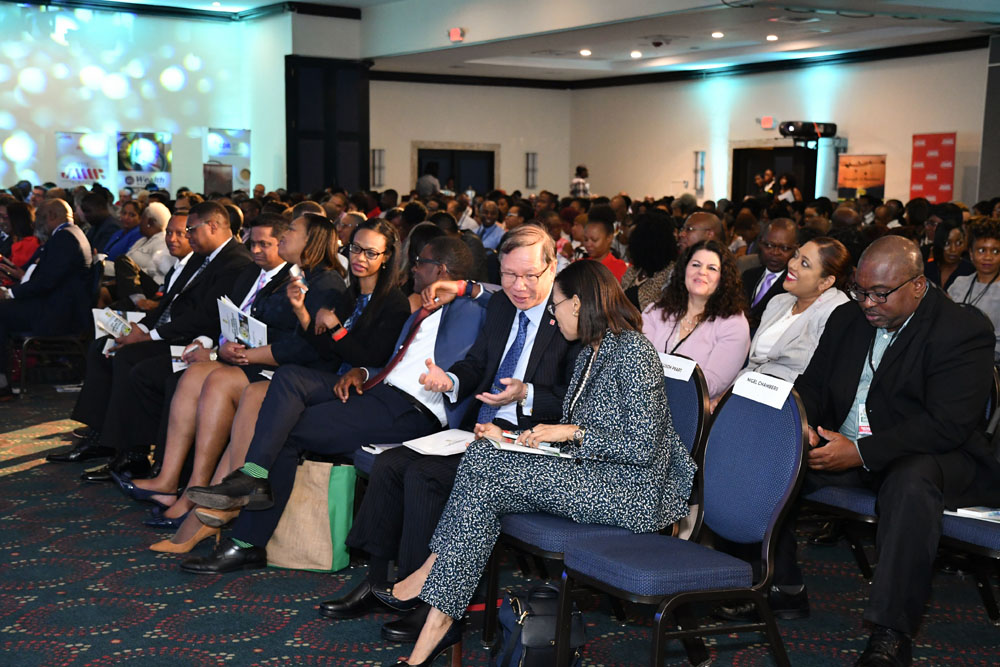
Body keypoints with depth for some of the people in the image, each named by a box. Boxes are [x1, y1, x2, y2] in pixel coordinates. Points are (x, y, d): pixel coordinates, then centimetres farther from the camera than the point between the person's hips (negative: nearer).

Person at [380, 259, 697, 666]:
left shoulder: (632, 350, -12)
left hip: (632, 492, -9)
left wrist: (573, 432, -15)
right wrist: (509, 437, 9)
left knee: (487, 468, -21)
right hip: (594, 478, 9)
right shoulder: (590, 354, 18)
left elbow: (643, 447, -18)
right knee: (483, 457, -13)